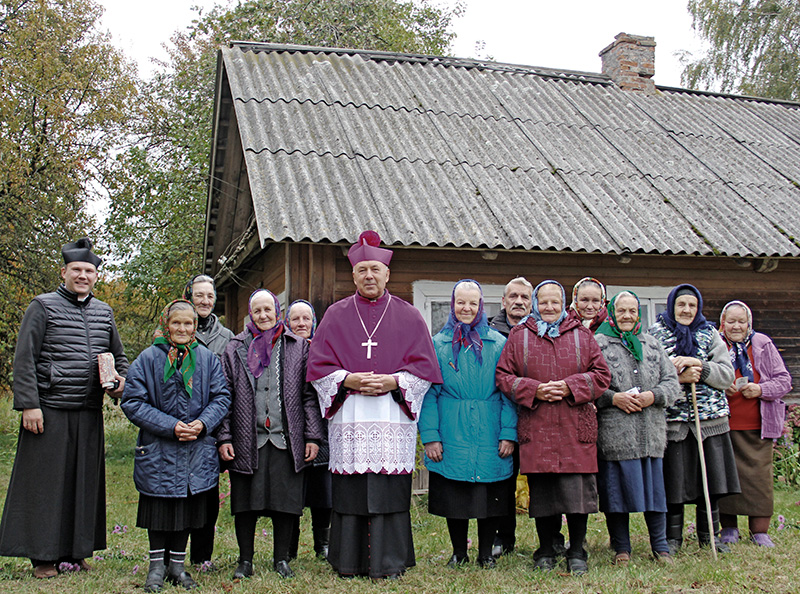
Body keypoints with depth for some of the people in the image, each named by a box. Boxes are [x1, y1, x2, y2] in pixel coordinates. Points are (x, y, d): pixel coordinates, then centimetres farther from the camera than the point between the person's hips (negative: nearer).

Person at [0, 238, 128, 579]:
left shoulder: (103, 312, 13)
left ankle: (75, 551, 21)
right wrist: (29, 404, -13)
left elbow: (119, 355, 22)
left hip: (90, 413, 5)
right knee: (46, 481, 2)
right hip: (50, 410, -5)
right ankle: (43, 556, 13)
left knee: (85, 481, 9)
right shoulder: (43, 307, -1)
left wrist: (122, 380, 2)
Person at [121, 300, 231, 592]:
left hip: (196, 452, 2)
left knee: (188, 508, 10)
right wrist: (170, 426, -16)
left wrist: (202, 423, -14)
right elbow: (133, 402, -7)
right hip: (158, 450, -2)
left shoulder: (207, 359, 5)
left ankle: (177, 564, 24)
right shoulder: (148, 359, -2)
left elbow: (221, 396, 4)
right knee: (159, 508, 4)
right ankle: (157, 565, 21)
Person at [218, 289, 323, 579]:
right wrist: (224, 437, -2)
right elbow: (225, 396, 6)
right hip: (248, 440, 1)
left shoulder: (298, 346, 7)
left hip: (286, 439, 0)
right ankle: (245, 560, 21)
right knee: (245, 502, 6)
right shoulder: (235, 348, 8)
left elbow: (309, 394, 5)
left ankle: (281, 558, 20)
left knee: (285, 502, 5)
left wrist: (312, 436, -1)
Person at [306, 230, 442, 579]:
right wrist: (348, 380, -9)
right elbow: (318, 366, 8)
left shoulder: (408, 317, 10)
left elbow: (424, 367, 6)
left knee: (390, 490, -3)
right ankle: (349, 563, 12)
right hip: (349, 418, 1)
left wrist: (393, 382, -10)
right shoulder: (336, 315, 12)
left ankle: (388, 564, 7)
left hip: (393, 418, -1)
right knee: (349, 490, 0)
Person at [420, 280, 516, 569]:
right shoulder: (438, 344, 4)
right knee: (454, 496, 7)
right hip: (452, 435, 0)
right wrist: (430, 436, -8)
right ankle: (458, 553, 24)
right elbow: (429, 392, 0)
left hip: (489, 435, 0)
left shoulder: (497, 343, 4)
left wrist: (509, 433, -7)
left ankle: (486, 553, 23)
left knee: (490, 495, 7)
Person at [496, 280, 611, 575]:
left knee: (578, 491, -1)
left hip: (575, 428, 0)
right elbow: (503, 376, 5)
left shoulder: (582, 335, 11)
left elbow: (601, 374, 7)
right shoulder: (518, 336, 10)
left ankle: (577, 553, 15)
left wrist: (570, 387, -8)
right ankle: (546, 552, 20)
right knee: (541, 492, 4)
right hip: (535, 428, 0)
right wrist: (535, 390, -10)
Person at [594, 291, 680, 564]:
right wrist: (612, 398, -14)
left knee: (654, 485, 7)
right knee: (616, 489, 1)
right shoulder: (597, 344, 2)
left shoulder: (652, 344, 16)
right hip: (613, 433, -3)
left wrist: (654, 396, -5)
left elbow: (672, 380, 13)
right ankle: (621, 549, 15)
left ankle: (660, 547, 22)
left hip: (651, 432, 4)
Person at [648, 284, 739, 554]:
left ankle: (709, 535, 24)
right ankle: (672, 537, 15)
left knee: (709, 480, 8)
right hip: (672, 418, -3)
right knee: (674, 480, 0)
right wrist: (678, 378, -15)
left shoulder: (709, 334, 10)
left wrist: (698, 364, -13)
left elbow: (727, 375, 1)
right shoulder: (655, 334, 2)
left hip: (710, 417, 3)